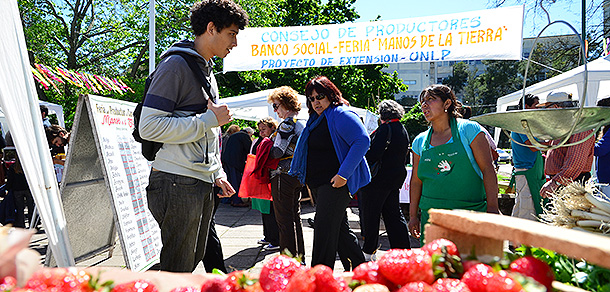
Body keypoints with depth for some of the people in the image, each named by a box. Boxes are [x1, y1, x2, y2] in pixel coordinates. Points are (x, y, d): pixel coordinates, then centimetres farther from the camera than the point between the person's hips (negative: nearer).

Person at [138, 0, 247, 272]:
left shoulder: (208, 72, 20)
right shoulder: (176, 64, -9)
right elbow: (149, 126, -18)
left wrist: (217, 174, 17)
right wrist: (209, 120, -15)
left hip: (203, 183, 9)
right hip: (176, 182, -9)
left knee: (194, 258, 16)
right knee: (177, 270, -2)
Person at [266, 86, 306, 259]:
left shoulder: (287, 124, -16)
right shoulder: (303, 123, 12)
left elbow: (277, 152, -18)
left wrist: (265, 150, 0)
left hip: (283, 175, -9)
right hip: (298, 176, 9)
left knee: (284, 220, -2)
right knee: (295, 217, 17)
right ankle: (299, 256, 26)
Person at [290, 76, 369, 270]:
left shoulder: (341, 116, -11)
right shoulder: (315, 119, 17)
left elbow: (363, 141, -20)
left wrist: (344, 174, -24)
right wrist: (308, 181, 22)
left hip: (335, 183, -9)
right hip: (318, 184, 9)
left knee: (324, 231, -8)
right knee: (340, 228, 16)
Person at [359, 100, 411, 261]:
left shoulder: (385, 128, -15)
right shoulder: (403, 130, 13)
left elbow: (374, 153, -24)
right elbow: (405, 158, 19)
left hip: (378, 179, -9)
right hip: (396, 177, 9)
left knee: (370, 216, 3)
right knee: (394, 215, 13)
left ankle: (369, 252, 12)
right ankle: (403, 249, 14)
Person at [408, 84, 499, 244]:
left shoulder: (469, 130, -2)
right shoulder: (420, 141, 8)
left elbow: (488, 169, -5)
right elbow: (416, 180, 13)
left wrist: (492, 208, -11)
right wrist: (413, 216, 10)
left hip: (471, 212, -3)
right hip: (432, 216, 3)